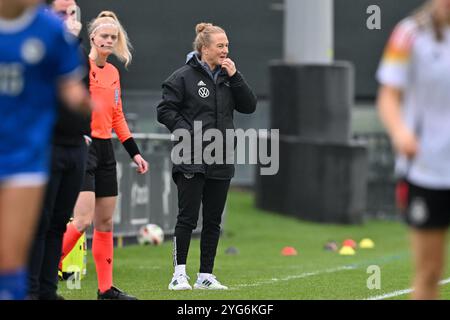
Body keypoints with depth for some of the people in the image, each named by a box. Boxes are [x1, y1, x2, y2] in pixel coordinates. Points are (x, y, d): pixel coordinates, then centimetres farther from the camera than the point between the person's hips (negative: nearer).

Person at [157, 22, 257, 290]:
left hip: (221, 160, 6)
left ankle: (206, 275, 14)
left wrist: (234, 76, -3)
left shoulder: (227, 77, 12)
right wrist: (188, 133, -16)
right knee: (188, 218, -7)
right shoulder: (184, 77, -5)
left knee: (213, 220, 8)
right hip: (192, 160, -6)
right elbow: (165, 110, -6)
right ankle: (179, 274, -1)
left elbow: (249, 106, 6)